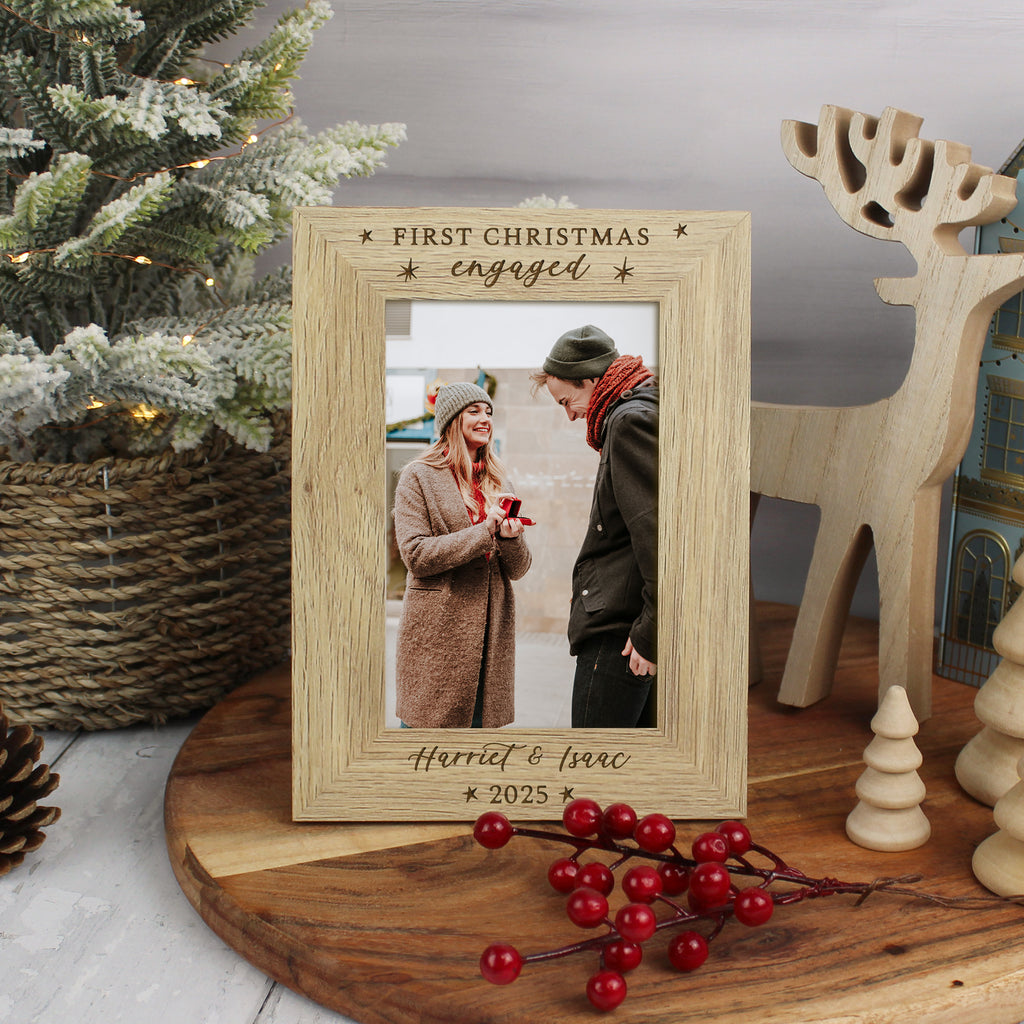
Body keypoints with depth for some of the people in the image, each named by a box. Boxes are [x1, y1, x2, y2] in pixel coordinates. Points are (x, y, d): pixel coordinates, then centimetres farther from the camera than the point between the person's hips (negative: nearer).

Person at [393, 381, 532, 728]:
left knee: (481, 723, 8)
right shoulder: (419, 476, -1)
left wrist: (510, 538, -11)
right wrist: (483, 533, -16)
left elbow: (517, 570, 11)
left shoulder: (494, 483, 15)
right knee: (430, 735, 1)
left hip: (489, 633, 5)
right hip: (438, 633, -5)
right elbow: (416, 554, -12)